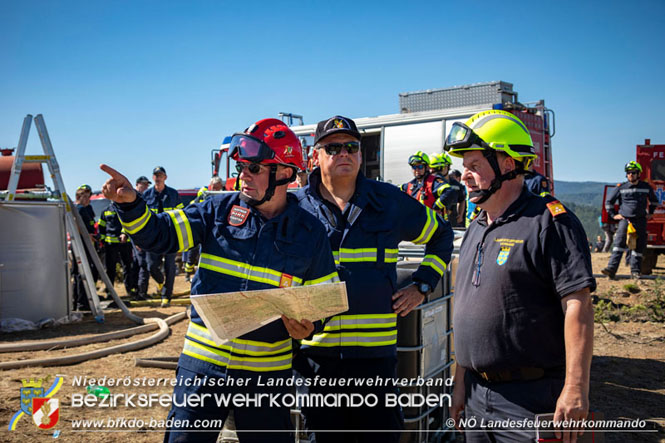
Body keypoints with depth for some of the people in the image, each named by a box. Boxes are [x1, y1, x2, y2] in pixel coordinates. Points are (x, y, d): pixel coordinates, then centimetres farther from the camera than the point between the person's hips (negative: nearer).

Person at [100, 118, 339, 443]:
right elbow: (160, 235, -2)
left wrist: (307, 327, -15)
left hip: (265, 372, 0)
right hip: (201, 365, 1)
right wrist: (130, 204, -19)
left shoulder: (310, 233, -3)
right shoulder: (218, 210, -1)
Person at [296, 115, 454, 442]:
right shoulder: (296, 206, 0)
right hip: (314, 352, 0)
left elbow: (441, 235, 17)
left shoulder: (389, 201, 2)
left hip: (375, 352, 0)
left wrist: (421, 286, 8)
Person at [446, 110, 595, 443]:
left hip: (530, 399, -7)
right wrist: (460, 381, 15)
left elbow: (578, 306, -17)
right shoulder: (475, 229, 11)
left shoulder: (550, 221, -12)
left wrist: (576, 390, -21)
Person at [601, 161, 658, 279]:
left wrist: (650, 213, 18)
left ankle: (635, 271, 14)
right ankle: (611, 269, -22)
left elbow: (654, 201, 26)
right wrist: (613, 214, 7)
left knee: (639, 246, 5)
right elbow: (609, 201, 10)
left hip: (640, 221, 2)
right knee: (619, 243, -14)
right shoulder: (621, 187, 0)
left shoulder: (646, 187, 6)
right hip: (625, 219, -2)